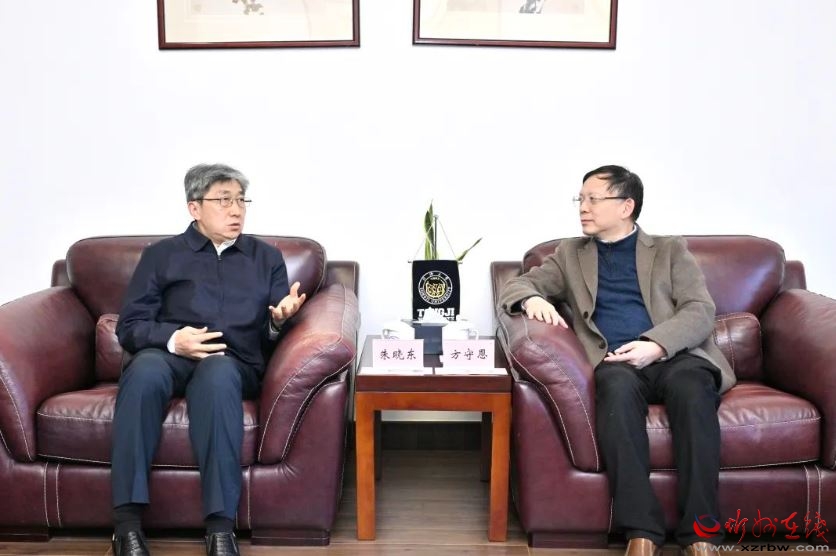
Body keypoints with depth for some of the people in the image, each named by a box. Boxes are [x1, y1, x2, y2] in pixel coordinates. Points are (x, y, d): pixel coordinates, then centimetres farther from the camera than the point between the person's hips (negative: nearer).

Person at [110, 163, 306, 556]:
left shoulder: (267, 258, 20)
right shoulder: (162, 254, 17)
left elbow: (272, 338, 15)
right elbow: (129, 326, 8)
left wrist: (279, 321, -10)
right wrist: (172, 339, -13)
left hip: (235, 363, 0)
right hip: (169, 356, 1)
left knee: (217, 372, -37)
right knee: (144, 369, -36)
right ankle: (128, 524, -34)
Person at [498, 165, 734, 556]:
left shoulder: (670, 250, 18)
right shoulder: (570, 253, 23)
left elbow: (701, 312, 4)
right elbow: (516, 285, 16)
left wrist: (657, 344, -16)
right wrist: (531, 299, -10)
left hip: (676, 356, 0)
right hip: (616, 363, 0)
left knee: (690, 386, -35)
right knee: (616, 382, -36)